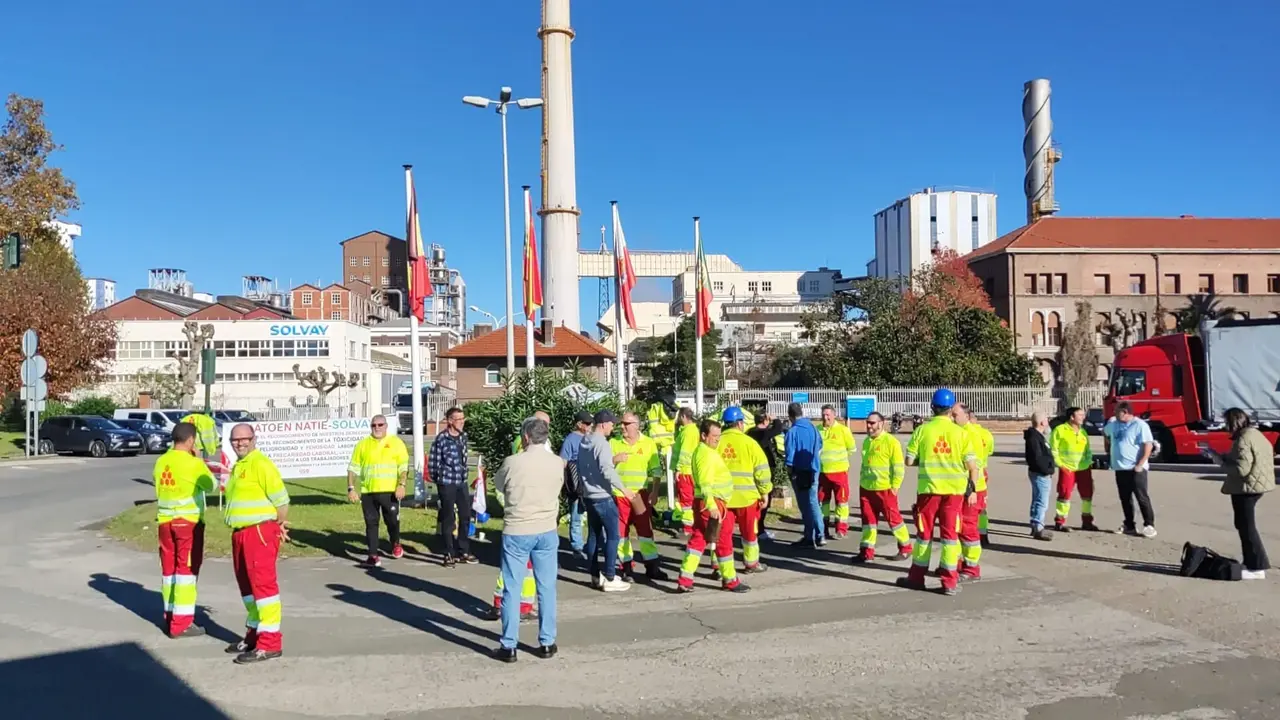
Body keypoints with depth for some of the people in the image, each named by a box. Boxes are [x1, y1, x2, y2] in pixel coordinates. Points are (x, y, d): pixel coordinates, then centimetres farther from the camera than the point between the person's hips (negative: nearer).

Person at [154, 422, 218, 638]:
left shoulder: (161, 461, 4)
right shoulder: (193, 463, -13)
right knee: (187, 569, -2)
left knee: (169, 568, 14)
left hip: (165, 521, 6)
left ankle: (170, 617, 22)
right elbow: (212, 486, -2)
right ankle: (181, 623, -2)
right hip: (189, 521, -6)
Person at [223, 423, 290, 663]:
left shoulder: (260, 463, -13)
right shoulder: (238, 466, 17)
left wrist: (280, 525, -4)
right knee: (247, 584, 18)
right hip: (240, 532, 10)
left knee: (263, 583, -10)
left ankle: (271, 643, -8)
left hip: (260, 531, -10)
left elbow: (281, 498, -16)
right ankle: (254, 634, 31)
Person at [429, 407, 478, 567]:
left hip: (462, 483, 6)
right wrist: (440, 478, 1)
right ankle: (450, 554, 12)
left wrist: (463, 475, 14)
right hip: (446, 484, -6)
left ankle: (463, 552, 24)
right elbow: (433, 462, -8)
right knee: (448, 519, 3)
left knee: (465, 517, 11)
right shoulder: (441, 438, -13)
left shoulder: (463, 436, 7)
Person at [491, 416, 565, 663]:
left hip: (516, 532, -3)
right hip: (547, 531, 3)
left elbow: (498, 485, 7)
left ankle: (509, 646, 9)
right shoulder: (557, 463, -3)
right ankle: (547, 643, 17)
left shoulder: (512, 462, -11)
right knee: (547, 588, 11)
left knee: (511, 589, 5)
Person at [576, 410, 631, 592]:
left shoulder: (584, 442, 9)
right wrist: (623, 489, -20)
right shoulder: (601, 443, -18)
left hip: (588, 495, 9)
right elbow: (607, 470, -26)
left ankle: (595, 576, 19)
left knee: (594, 535, 13)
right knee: (612, 536, -3)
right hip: (602, 496, -9)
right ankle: (609, 579, -3)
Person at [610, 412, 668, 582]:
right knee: (621, 531, 5)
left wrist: (654, 492, -5)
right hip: (619, 495, 1)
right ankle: (625, 568, 14)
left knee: (645, 530, 2)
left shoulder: (649, 443, 3)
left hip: (641, 494, -1)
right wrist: (614, 460, -15)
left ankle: (652, 567, 10)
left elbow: (656, 470, 2)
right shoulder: (613, 443, 5)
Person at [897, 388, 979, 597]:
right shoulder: (960, 432, -3)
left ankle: (916, 577, 20)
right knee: (950, 533, 6)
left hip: (928, 489, 0)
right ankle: (950, 582, 7)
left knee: (924, 533, 11)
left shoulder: (922, 430, -4)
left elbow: (909, 460, -2)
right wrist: (972, 489, 6)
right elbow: (972, 465, -4)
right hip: (954, 490, 0)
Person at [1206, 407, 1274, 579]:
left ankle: (1257, 568, 0)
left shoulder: (1243, 439, -21)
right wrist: (1220, 456, 13)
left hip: (1246, 487, -11)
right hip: (1255, 485, 11)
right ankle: (1252, 563, 26)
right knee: (1245, 525, 19)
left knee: (1246, 527, -4)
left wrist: (1220, 461, -13)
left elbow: (1241, 469, -26)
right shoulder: (1254, 433, 11)